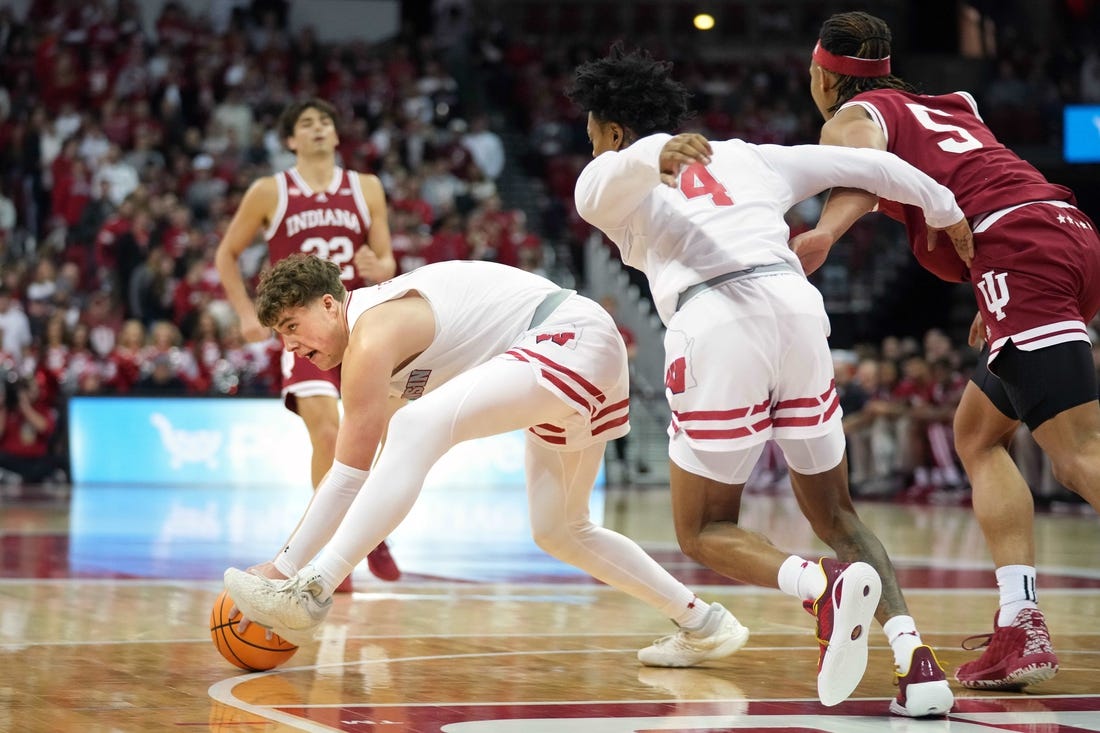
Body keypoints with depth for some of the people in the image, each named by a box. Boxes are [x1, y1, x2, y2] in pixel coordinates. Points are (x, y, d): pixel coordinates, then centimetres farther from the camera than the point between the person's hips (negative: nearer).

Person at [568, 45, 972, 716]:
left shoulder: (610, 180, 19)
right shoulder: (748, 157, 31)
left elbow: (618, 171, -6)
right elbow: (868, 165, 29)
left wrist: (653, 155, -29)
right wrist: (946, 211, 43)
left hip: (716, 325, -4)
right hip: (799, 304, 4)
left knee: (704, 531, 11)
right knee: (835, 513, 19)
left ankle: (824, 585, -19)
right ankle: (914, 653, -5)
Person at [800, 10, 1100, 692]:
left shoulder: (852, 117, 10)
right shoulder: (948, 106, 33)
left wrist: (825, 233, -31)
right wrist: (995, 303, 37)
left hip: (1022, 261, -8)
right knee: (979, 432, 18)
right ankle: (1022, 625, 4)